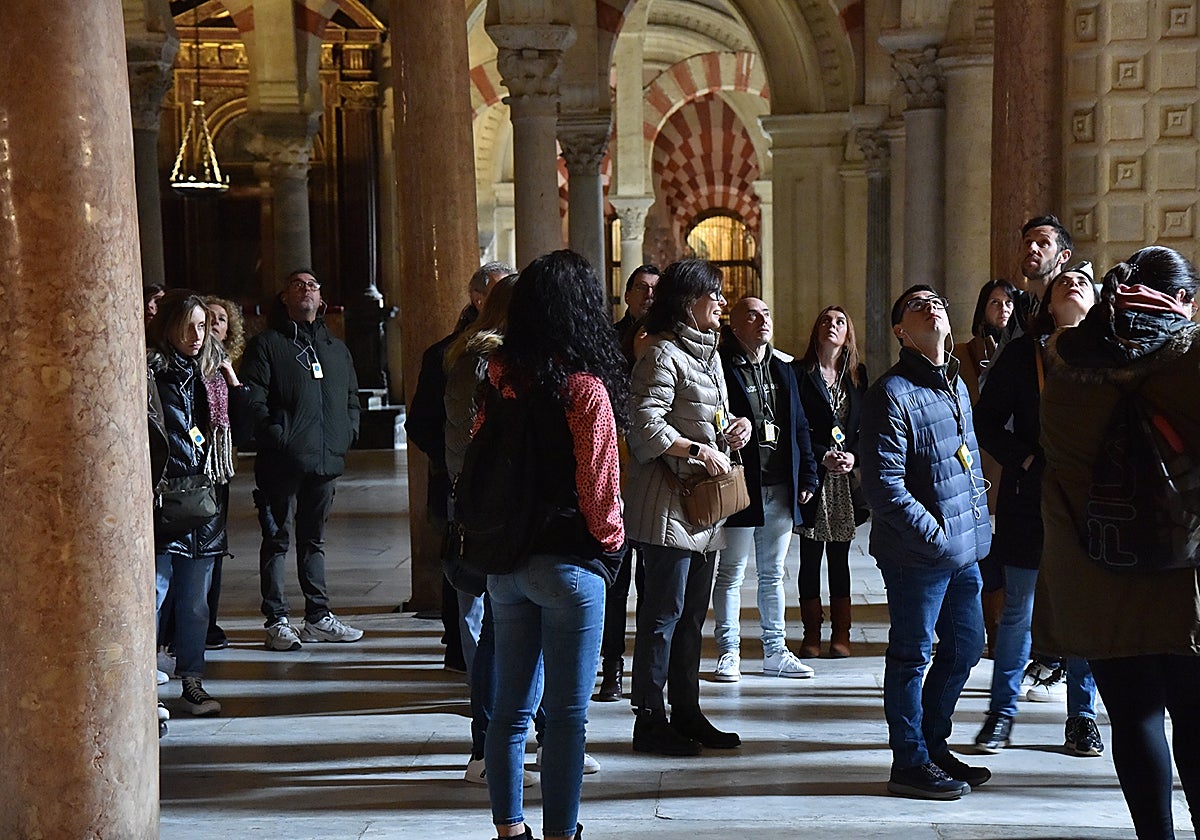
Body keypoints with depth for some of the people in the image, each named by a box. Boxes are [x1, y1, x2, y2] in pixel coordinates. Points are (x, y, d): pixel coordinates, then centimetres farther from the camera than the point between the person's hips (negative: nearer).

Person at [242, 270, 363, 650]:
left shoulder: (337, 349, 19)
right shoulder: (266, 344, 2)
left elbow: (352, 398, 23)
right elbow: (253, 399, -8)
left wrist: (346, 434, 7)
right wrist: (276, 437, -17)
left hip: (326, 460, 5)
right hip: (282, 461, -5)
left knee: (314, 539, 13)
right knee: (276, 540, 1)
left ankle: (318, 618, 19)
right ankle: (276, 621, 5)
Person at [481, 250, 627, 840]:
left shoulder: (498, 379, 1)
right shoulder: (586, 388, -14)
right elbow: (598, 483, -12)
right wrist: (610, 544, 4)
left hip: (504, 561, 6)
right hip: (569, 564, -5)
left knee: (511, 707, 14)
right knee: (567, 711, 4)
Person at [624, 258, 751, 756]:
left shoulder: (707, 352, 18)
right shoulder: (662, 355, -11)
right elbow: (647, 425, -20)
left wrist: (735, 426, 7)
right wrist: (700, 451, -17)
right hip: (667, 501, -9)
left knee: (692, 613, 13)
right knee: (663, 613, -4)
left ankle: (686, 712, 22)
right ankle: (649, 719, 4)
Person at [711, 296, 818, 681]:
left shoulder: (783, 366, 13)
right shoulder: (722, 366, -7)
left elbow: (799, 425, 15)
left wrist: (807, 476, 11)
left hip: (781, 487, 6)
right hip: (740, 486, -6)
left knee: (773, 573, 14)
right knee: (731, 572, 3)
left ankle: (775, 652, 22)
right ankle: (729, 653, 13)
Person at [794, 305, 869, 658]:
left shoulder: (858, 375, 11)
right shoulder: (800, 373, 1)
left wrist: (854, 456, -9)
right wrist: (822, 456, -14)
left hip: (846, 478, 2)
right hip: (812, 476, -2)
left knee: (839, 557, 6)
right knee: (810, 557, 2)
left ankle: (841, 633, 13)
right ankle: (811, 632, 10)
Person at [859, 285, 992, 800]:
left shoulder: (956, 385, 14)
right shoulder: (891, 394, -14)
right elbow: (883, 485, -19)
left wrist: (979, 522, 13)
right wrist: (936, 536, -18)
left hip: (964, 548, 9)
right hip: (918, 554, -9)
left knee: (966, 645, 17)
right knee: (912, 655, 3)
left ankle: (933, 744, 33)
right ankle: (910, 762, 16)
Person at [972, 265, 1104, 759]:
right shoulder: (1022, 353, 4)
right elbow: (987, 421, 4)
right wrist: (1024, 458, -9)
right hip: (1029, 498, 0)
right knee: (1018, 611, 5)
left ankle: (1081, 716, 20)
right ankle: (1002, 713, 17)